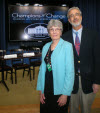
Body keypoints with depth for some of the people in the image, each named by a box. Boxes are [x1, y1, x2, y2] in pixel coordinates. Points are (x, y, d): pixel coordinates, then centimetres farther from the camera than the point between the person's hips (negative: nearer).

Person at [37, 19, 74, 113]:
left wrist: (65, 94, -14)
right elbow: (42, 68, 10)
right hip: (46, 90, 5)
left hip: (60, 91, -4)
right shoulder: (45, 47, 8)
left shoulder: (67, 46, -9)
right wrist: (40, 90, 5)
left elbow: (70, 72, -12)